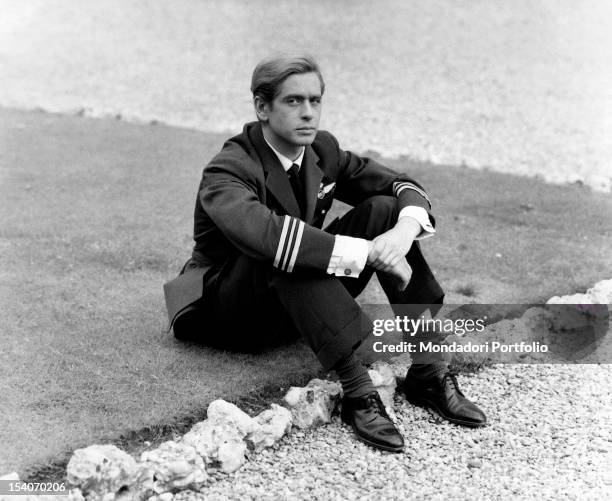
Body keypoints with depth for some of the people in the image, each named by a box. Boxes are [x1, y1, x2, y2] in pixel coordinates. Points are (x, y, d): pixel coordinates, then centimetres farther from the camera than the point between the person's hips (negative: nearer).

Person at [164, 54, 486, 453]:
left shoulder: (322, 150, -1)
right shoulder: (228, 171, -23)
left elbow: (400, 184, 0)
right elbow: (260, 231, -44)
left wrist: (406, 227, -26)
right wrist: (367, 252, -45)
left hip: (303, 303, 7)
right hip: (230, 311, -6)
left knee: (384, 208, -13)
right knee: (283, 251, -38)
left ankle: (427, 370, -21)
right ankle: (357, 388, -42)